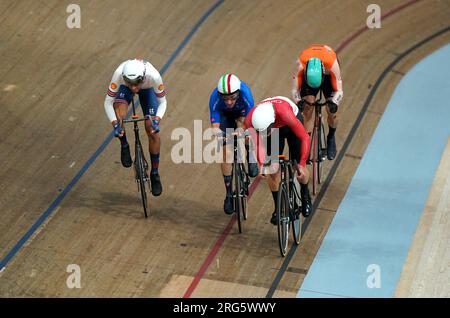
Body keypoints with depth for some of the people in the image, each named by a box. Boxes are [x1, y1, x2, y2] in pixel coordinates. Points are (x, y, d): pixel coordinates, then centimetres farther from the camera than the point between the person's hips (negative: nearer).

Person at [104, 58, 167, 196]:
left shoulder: (153, 76, -41)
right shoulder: (119, 74, -42)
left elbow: (162, 101, -24)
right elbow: (108, 102, -29)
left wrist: (157, 119, -41)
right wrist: (114, 123, -43)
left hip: (147, 89, 0)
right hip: (124, 88, 0)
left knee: (153, 131, -8)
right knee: (119, 111, -33)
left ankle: (155, 173, 10)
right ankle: (124, 146, -5)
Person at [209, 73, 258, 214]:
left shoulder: (245, 93, -40)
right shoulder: (215, 98, -37)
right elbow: (215, 126, -36)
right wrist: (217, 132, -59)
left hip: (241, 112, 0)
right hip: (225, 114, 0)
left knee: (242, 125, -33)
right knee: (226, 152, -11)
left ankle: (251, 157, -4)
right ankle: (229, 194, 2)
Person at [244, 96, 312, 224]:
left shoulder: (286, 113, -46)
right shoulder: (250, 121, -37)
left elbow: (305, 138, -36)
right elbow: (258, 143, -20)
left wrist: (302, 164, -37)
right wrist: (263, 164, -33)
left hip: (290, 126, -2)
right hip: (275, 129, 2)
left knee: (298, 167, -4)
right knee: (273, 169, -7)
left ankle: (305, 196, 27)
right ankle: (278, 208, 10)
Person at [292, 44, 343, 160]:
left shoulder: (331, 63, -43)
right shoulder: (301, 64, -41)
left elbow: (339, 91, -34)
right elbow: (295, 89, -30)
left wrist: (334, 102, -53)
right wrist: (298, 101, -50)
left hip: (328, 74, -1)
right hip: (308, 74, 1)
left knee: (332, 111, -10)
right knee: (307, 110, -13)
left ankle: (331, 138, 17)